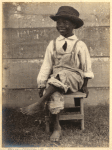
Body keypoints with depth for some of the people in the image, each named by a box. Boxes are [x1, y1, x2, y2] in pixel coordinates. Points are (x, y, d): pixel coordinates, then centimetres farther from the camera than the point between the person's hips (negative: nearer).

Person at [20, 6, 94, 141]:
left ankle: (39, 104, -28)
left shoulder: (80, 45, 6)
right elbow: (46, 65, 8)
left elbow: (86, 67, 12)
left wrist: (85, 85, 12)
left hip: (74, 79, -2)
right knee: (54, 93, -31)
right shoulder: (52, 44, 11)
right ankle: (56, 127, -23)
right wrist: (41, 85, 0)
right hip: (55, 80, 2)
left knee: (61, 75, -35)